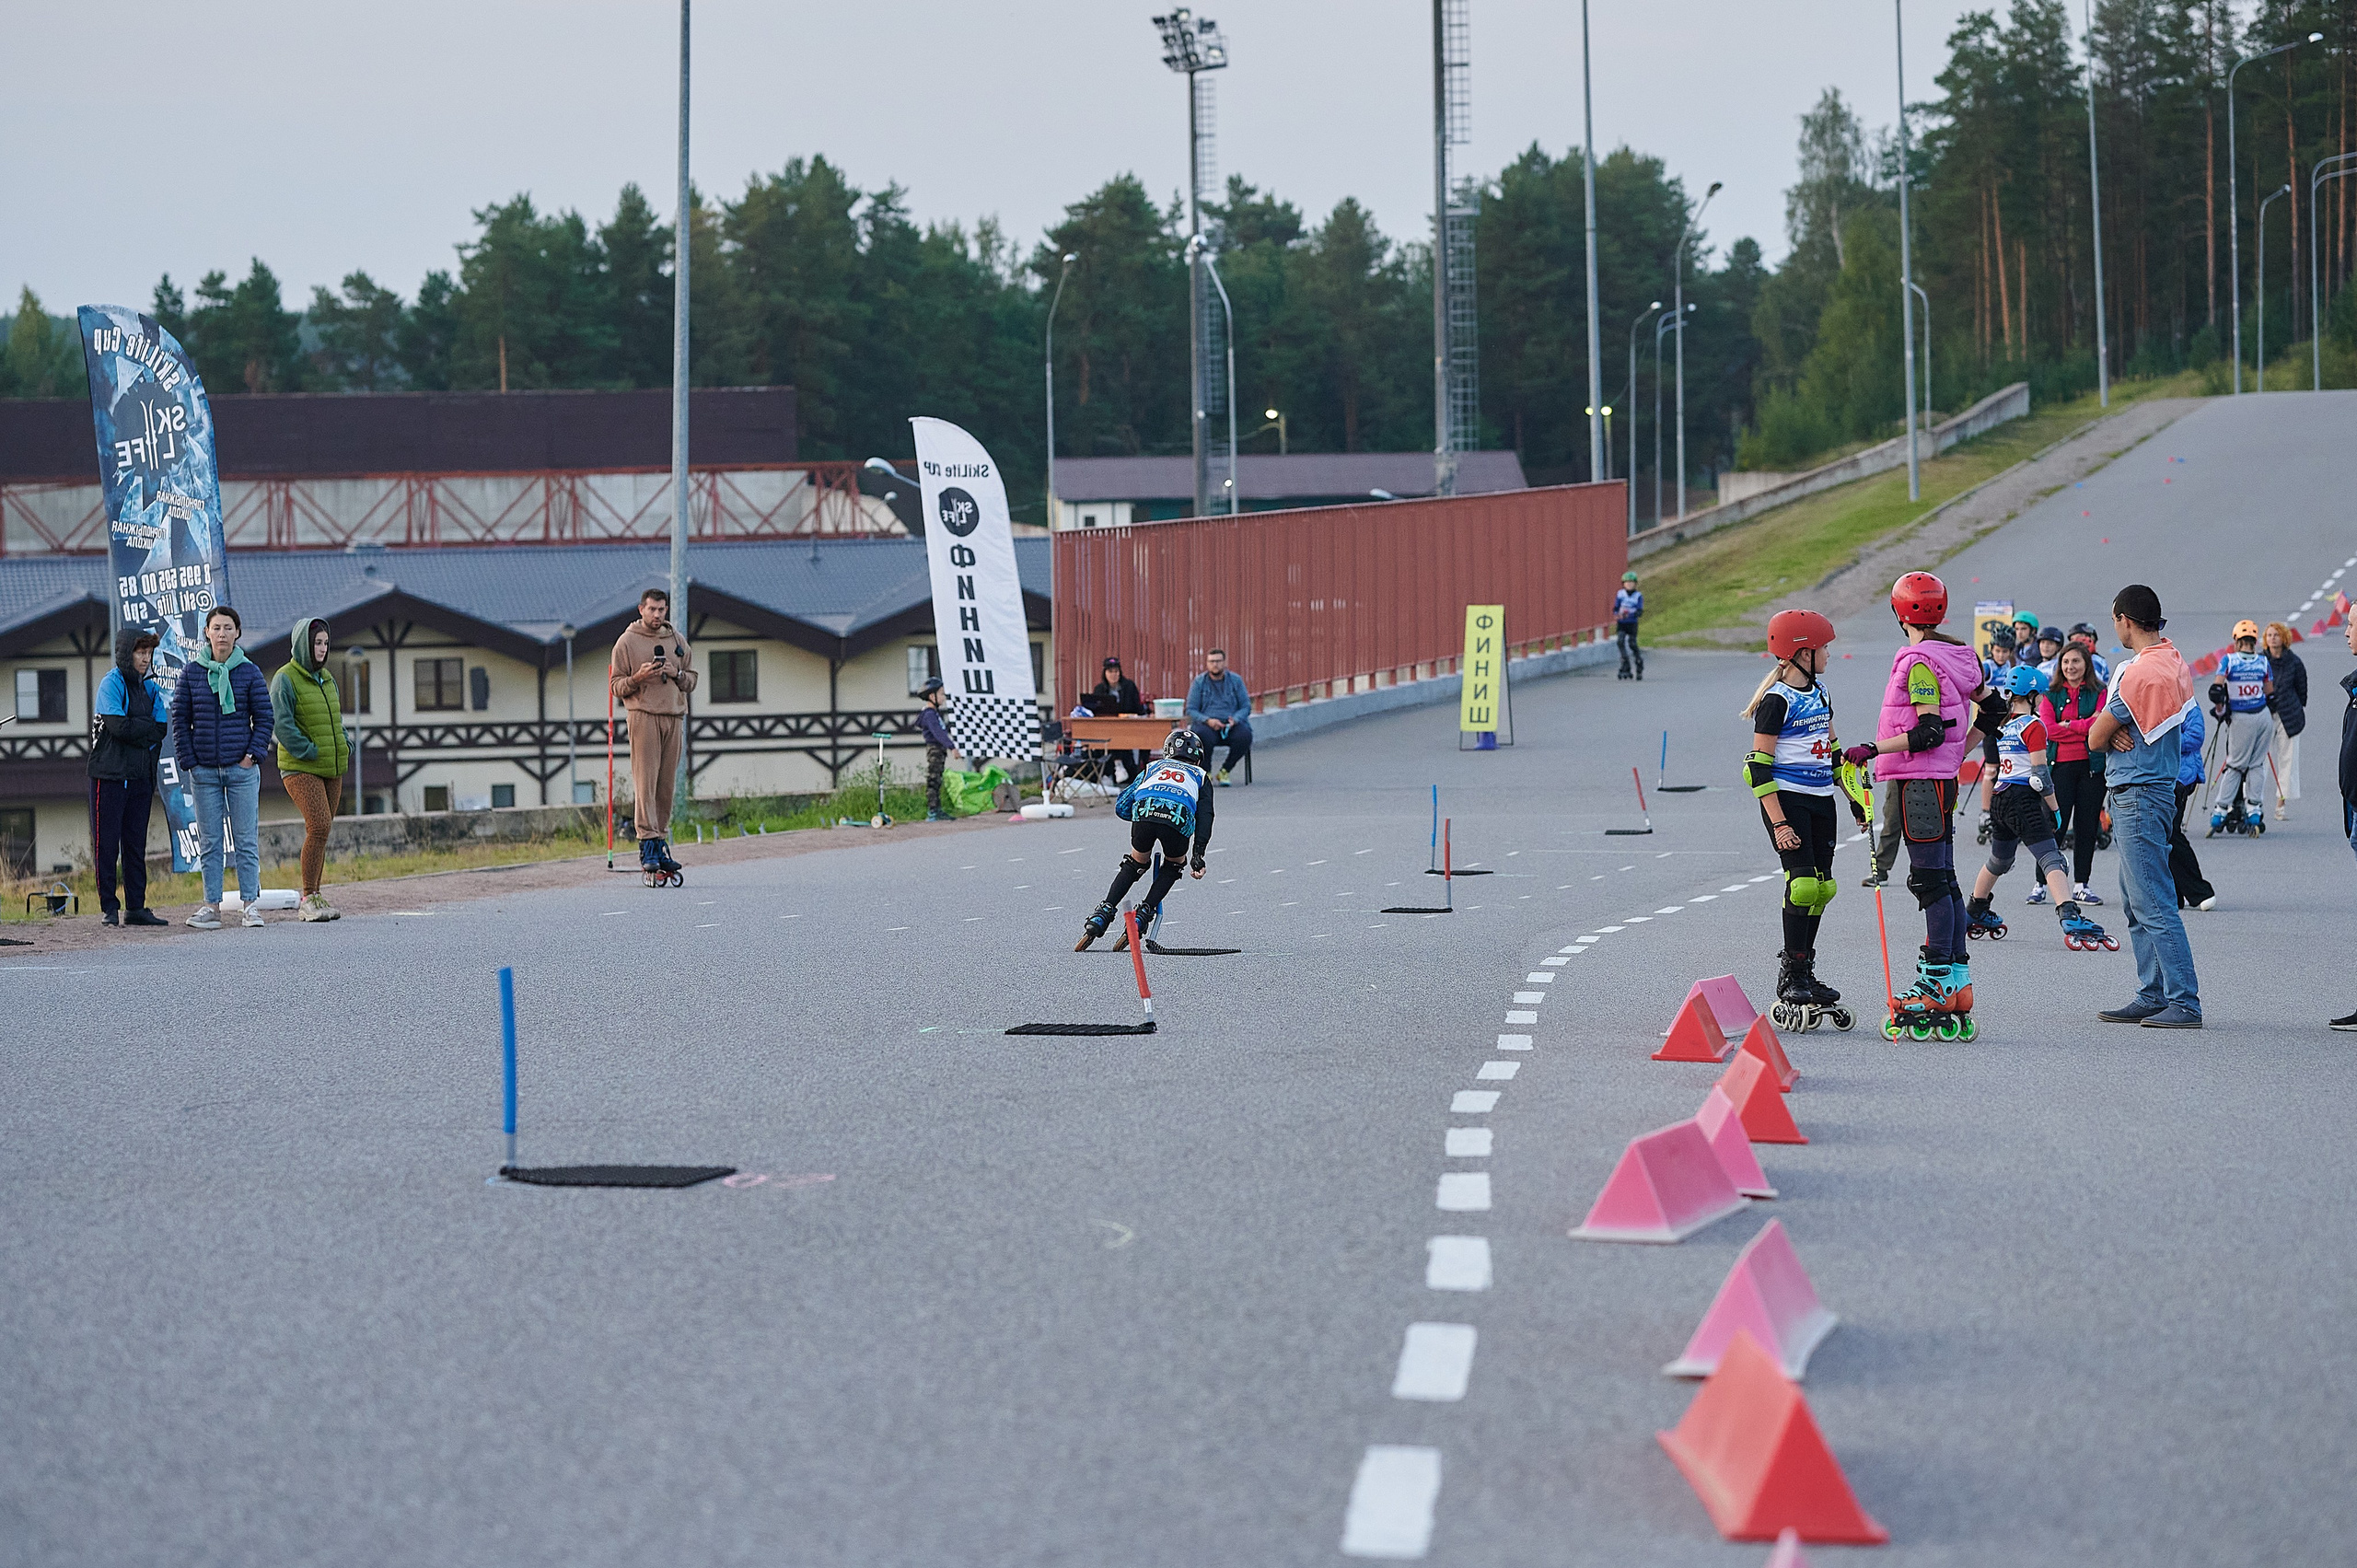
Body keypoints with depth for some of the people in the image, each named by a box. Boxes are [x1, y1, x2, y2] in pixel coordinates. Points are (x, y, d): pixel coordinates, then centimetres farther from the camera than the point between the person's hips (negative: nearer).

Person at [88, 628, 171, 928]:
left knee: (136, 844, 8)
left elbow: (162, 729, 3)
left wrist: (134, 730, -10)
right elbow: (118, 725, -17)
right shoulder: (111, 684, -6)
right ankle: (108, 908, 1)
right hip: (109, 776, -6)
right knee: (106, 844, -3)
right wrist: (149, 727, -4)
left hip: (141, 777, 6)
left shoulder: (150, 689, 14)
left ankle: (136, 908, 11)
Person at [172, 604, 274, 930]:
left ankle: (250, 903, 5)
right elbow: (180, 719, 6)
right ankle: (211, 906, 6)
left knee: (246, 840, 0)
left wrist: (253, 754, -5)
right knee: (209, 841, 3)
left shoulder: (249, 672, 2)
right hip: (204, 769, 1)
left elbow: (264, 717, 5)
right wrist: (188, 762, -1)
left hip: (242, 769, -1)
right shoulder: (191, 672, 4)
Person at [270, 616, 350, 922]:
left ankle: (312, 899, 13)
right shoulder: (286, 679, -8)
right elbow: (281, 724, -15)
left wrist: (346, 746, 8)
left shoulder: (325, 678, 16)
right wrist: (309, 752, -18)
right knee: (319, 826, -18)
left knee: (320, 831, 7)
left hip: (331, 770, 8)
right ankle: (309, 899, -13)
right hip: (300, 769, -8)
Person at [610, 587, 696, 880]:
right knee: (645, 782, -12)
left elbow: (692, 680, 18)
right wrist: (638, 678, -15)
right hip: (644, 716, -4)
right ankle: (647, 842, -16)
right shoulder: (627, 641, 4)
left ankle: (661, 841, 8)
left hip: (674, 717, 4)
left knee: (667, 784, 3)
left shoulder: (677, 640, 16)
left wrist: (677, 674, -2)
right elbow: (616, 686, 3)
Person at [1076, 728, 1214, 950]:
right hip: (1179, 819, -1)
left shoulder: (1152, 768, 40)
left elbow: (1121, 806, 32)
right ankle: (1142, 916, 14)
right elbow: (1205, 815, 20)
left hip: (1144, 809, 1)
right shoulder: (1200, 776, 37)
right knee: (1174, 864, 29)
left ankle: (1103, 913, 14)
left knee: (1136, 862, 28)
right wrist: (1198, 854, 13)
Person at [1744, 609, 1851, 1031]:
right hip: (1787, 800, -8)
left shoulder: (1819, 696, 13)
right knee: (1802, 882, -15)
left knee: (1822, 886, 5)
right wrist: (1778, 822, -19)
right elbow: (1760, 766, -14)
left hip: (1821, 799, 8)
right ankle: (1791, 980, -7)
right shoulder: (1776, 701, -12)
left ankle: (1803, 973, 14)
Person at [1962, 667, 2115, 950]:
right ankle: (2070, 919, -31)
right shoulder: (2033, 726, -9)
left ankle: (1973, 915, 39)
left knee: (1998, 860, 25)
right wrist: (2054, 809, -9)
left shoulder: (2002, 727, 14)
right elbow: (2039, 773, -14)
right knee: (2051, 860, -16)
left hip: (2001, 799, 8)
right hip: (2024, 799, -8)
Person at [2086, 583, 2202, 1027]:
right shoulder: (2174, 662, 12)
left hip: (2137, 796, -10)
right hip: (2154, 787, 10)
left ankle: (2184, 1002, -11)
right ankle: (2152, 996, 17)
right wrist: (2116, 731, -6)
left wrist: (2107, 730, 8)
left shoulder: (2139, 673, -19)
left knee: (2153, 904, -10)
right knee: (2135, 904, 14)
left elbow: (2095, 739, -12)